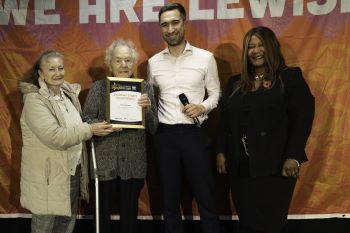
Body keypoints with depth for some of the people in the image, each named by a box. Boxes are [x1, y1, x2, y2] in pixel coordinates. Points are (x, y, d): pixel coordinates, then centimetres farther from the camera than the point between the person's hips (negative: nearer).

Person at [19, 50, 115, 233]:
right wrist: (91, 130, -25)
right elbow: (54, 136, -26)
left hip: (73, 172, 7)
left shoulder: (69, 94, 8)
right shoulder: (34, 100, -16)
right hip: (48, 177, -7)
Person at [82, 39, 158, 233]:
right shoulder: (98, 87, -1)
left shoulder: (145, 88, 3)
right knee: (103, 212, 9)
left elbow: (153, 128, 3)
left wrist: (147, 109, -16)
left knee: (130, 212, 13)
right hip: (104, 161, -1)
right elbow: (85, 120, -3)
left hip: (134, 163, 1)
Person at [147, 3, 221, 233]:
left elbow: (216, 93, 5)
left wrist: (202, 107, -13)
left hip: (195, 133, -2)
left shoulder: (205, 57, -1)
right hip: (164, 134, 3)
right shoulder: (154, 62, 7)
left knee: (205, 194, 4)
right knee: (169, 195, 12)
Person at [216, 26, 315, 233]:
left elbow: (302, 119, -7)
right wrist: (221, 152, 7)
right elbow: (225, 121, 16)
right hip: (241, 166, 4)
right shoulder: (235, 83, 16)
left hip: (274, 166, -4)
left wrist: (293, 157, -14)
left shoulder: (290, 78, 1)